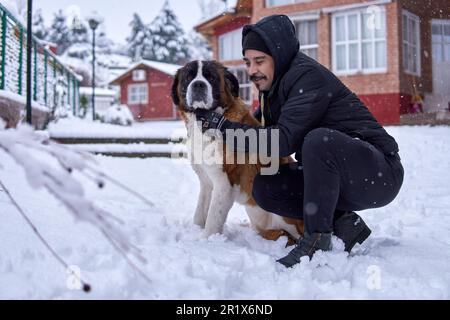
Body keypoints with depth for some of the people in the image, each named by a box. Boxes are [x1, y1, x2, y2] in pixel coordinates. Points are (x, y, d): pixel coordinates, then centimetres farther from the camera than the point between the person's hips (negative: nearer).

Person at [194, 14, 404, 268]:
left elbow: (284, 140, -28)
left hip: (380, 173, -8)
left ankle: (317, 239, -23)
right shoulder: (276, 85, 10)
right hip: (337, 182, 8)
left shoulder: (309, 75, -18)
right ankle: (342, 223, -3)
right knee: (264, 187, -6)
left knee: (319, 139, -36)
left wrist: (222, 126, -23)